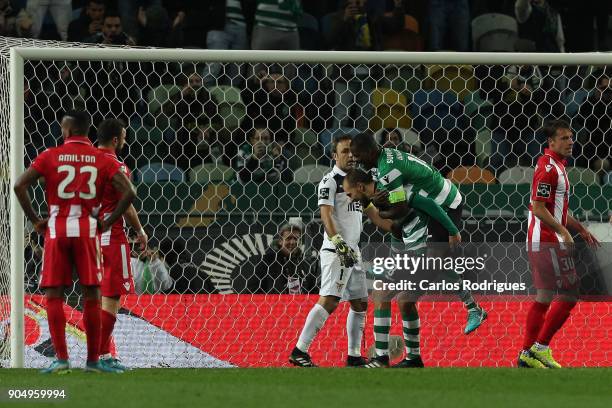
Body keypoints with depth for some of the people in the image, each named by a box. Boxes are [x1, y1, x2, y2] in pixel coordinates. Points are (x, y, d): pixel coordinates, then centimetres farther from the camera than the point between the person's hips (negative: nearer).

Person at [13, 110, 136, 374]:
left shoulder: (51, 156, 1)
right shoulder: (102, 160, 4)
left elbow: (20, 185, -8)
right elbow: (128, 192, -6)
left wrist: (34, 220, -1)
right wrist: (108, 222, 2)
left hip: (56, 230, -1)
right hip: (87, 229, 1)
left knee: (53, 296, 4)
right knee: (91, 296, 6)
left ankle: (61, 359, -5)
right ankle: (93, 360, 9)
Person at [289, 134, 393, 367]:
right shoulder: (330, 181, -7)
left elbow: (372, 214, 25)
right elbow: (325, 215, -19)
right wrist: (338, 242, -31)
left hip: (353, 252, 9)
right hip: (335, 252, -9)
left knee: (360, 303, 11)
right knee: (329, 301, -19)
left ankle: (354, 356, 17)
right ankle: (299, 352, -22)